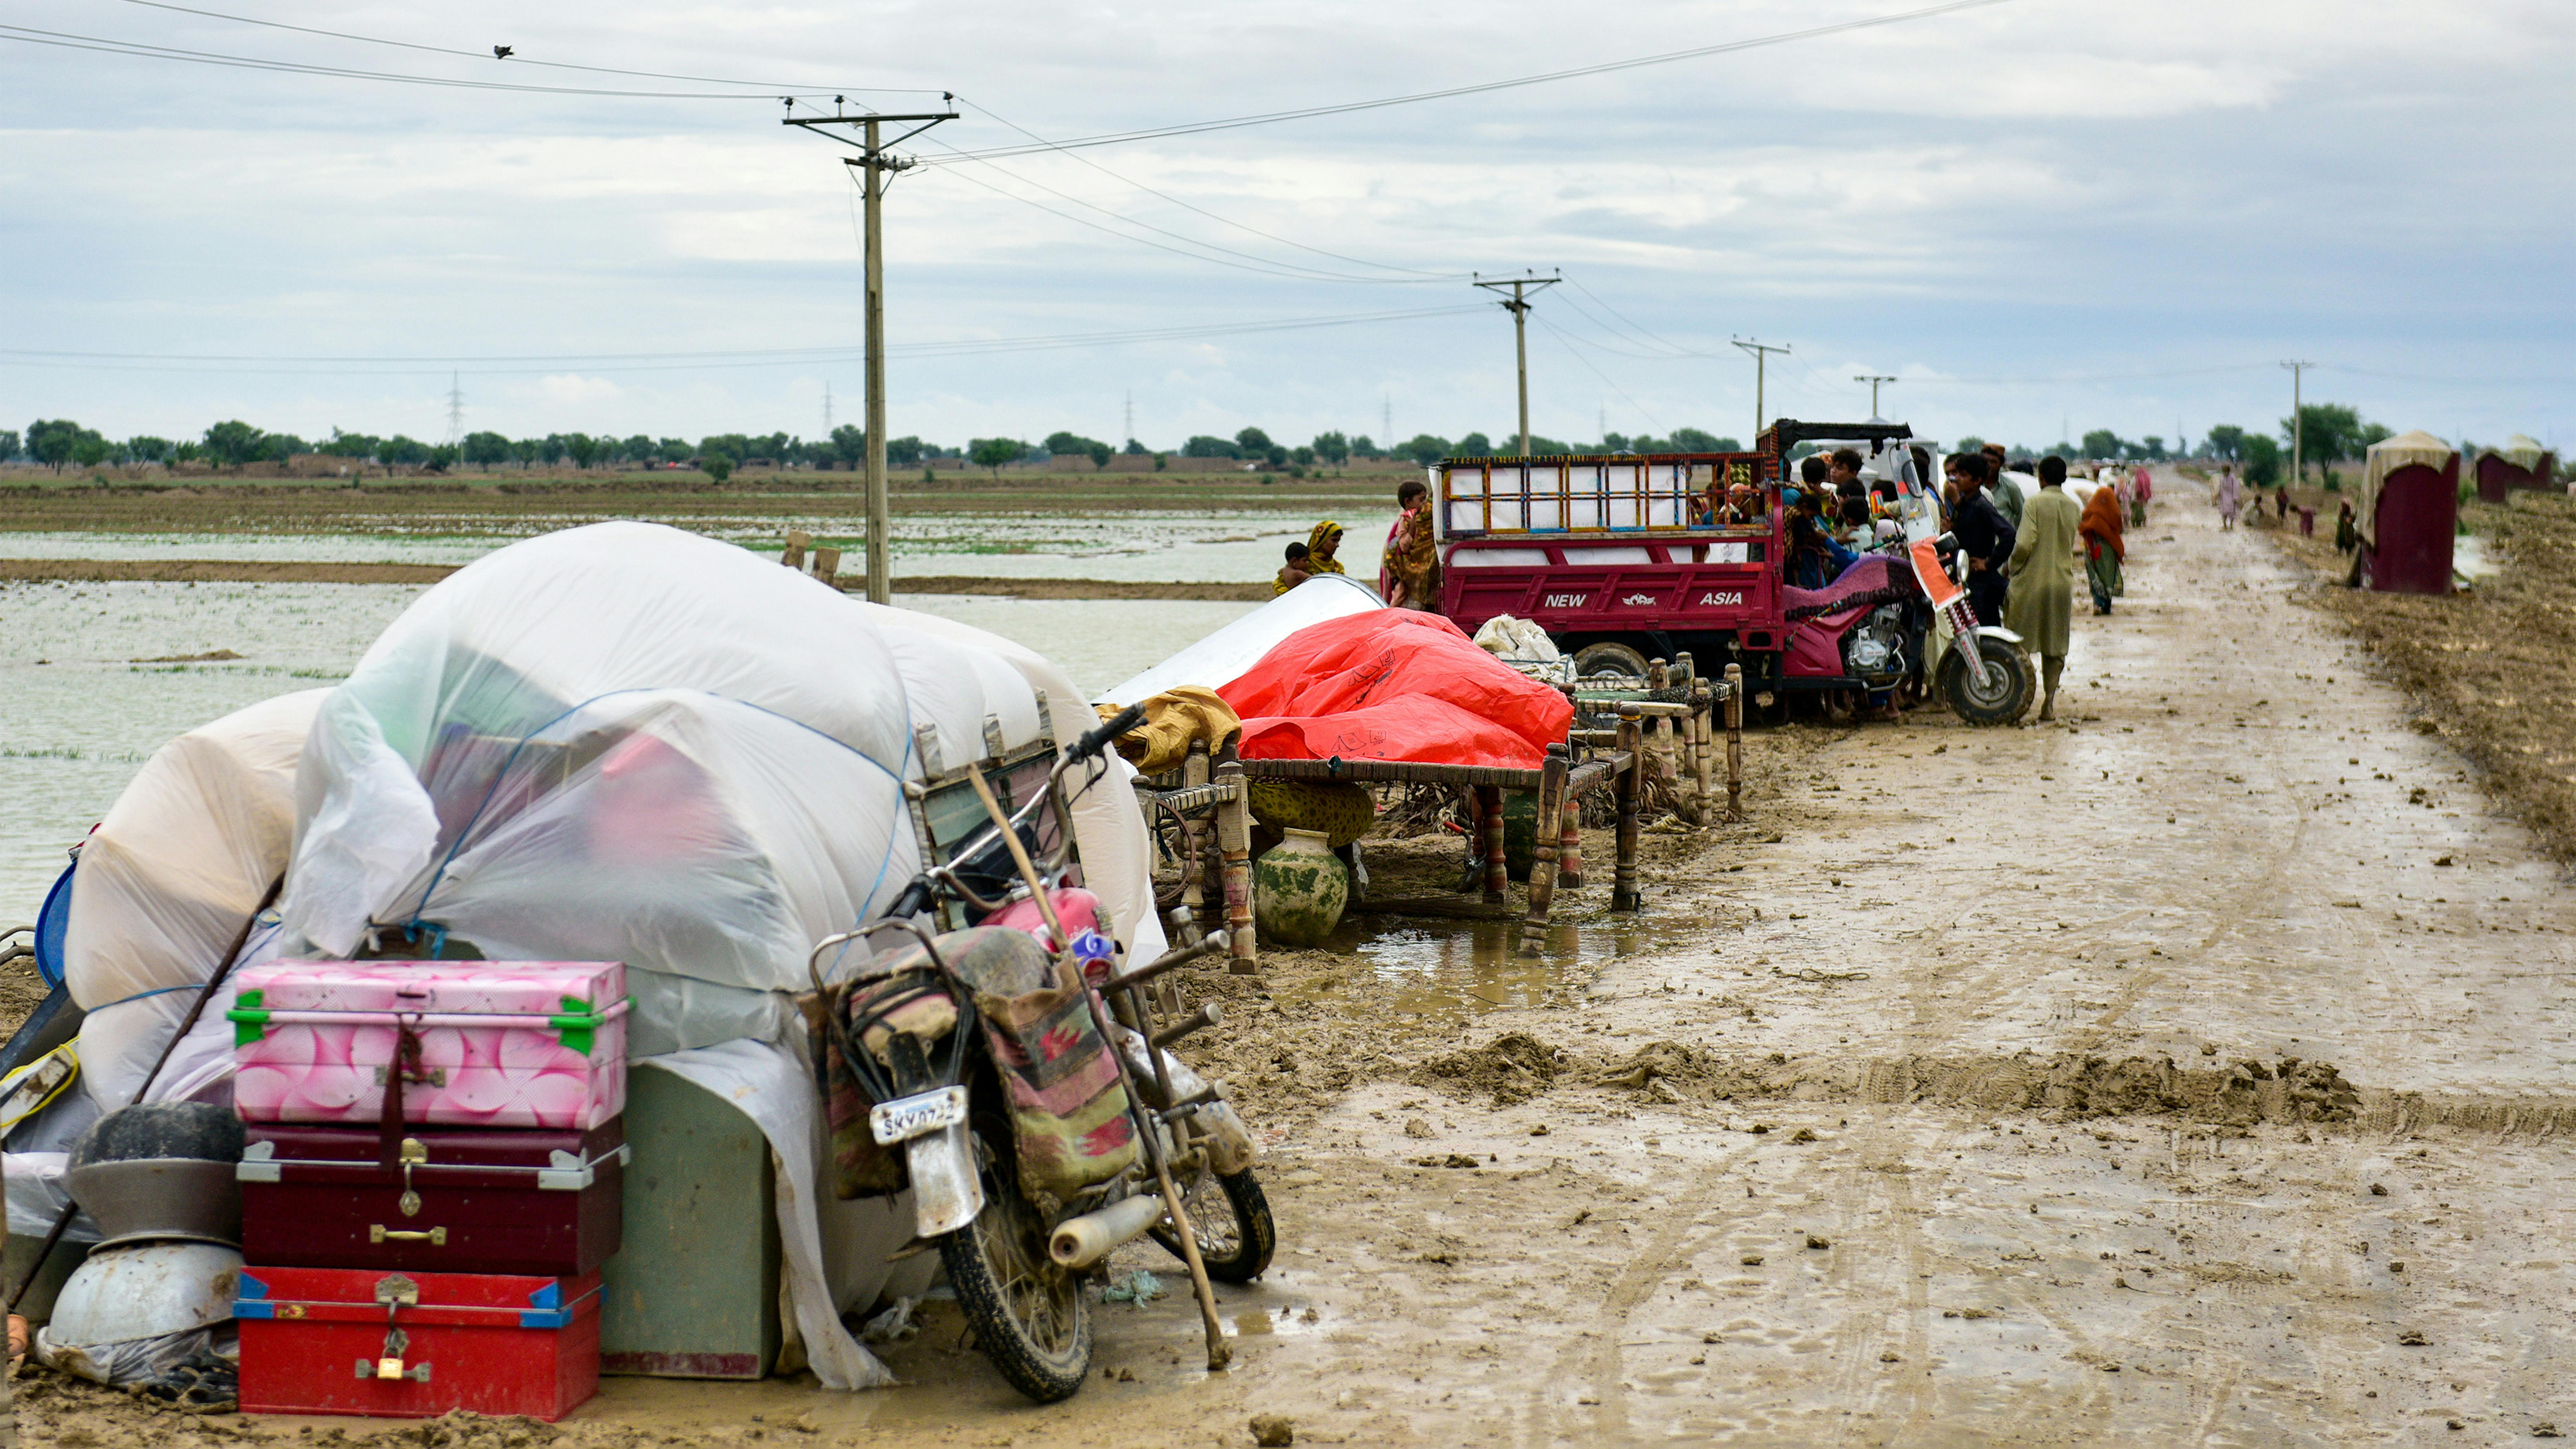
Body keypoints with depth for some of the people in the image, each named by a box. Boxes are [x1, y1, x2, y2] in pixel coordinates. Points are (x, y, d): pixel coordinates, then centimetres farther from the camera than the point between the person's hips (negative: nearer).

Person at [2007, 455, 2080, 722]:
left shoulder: (2036, 503, -10)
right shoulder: (2073, 507, 6)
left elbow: (2025, 543, -16)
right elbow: (2071, 544, 12)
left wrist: (2012, 567, 0)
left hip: (2033, 581, -4)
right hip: (2063, 583, 4)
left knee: (2018, 644, 6)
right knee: (2056, 646, 8)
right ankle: (2050, 702, 2)